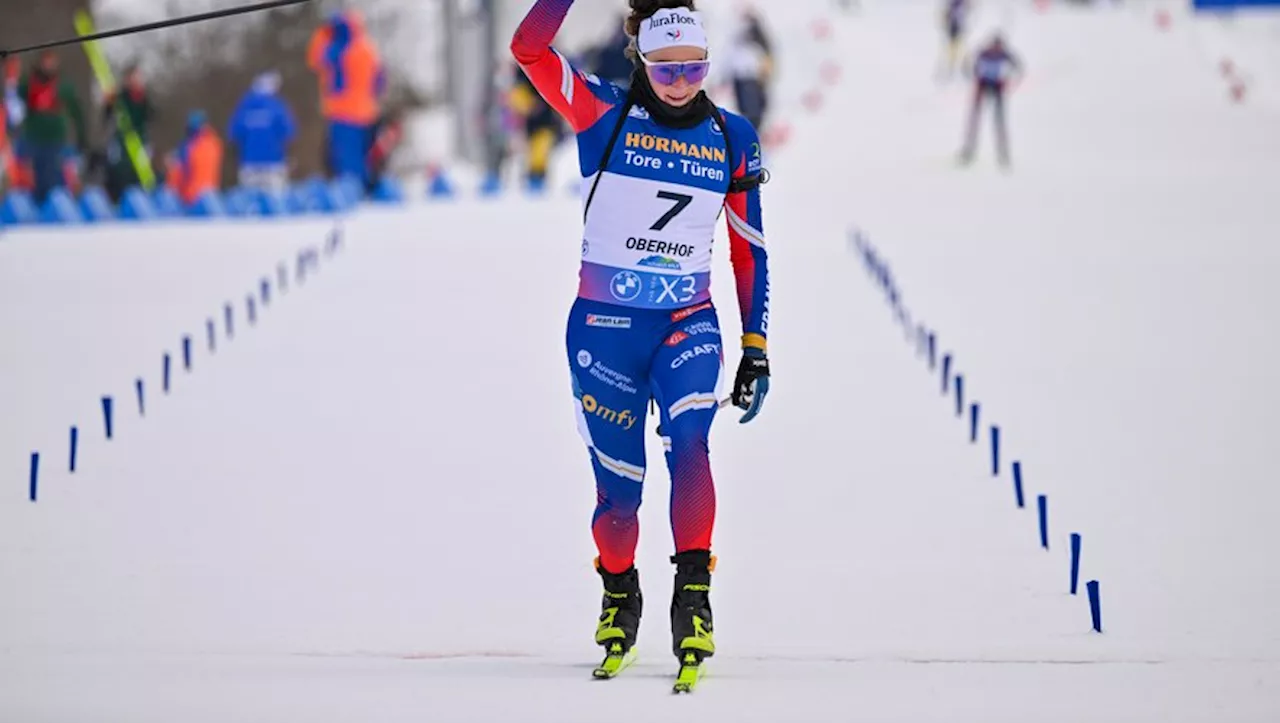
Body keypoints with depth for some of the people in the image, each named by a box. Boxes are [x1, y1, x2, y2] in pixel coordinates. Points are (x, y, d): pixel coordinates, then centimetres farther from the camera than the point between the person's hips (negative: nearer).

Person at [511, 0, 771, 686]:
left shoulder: (732, 137, 2)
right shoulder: (605, 113, -4)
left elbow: (749, 251, 8)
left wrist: (757, 348, 5)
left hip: (688, 323, 1)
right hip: (604, 323, -1)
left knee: (689, 445, -27)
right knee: (618, 486, 3)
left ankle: (694, 600, -25)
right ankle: (619, 598, 30)